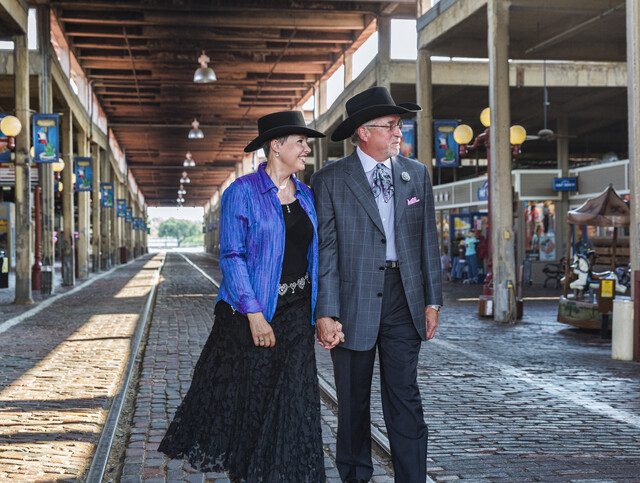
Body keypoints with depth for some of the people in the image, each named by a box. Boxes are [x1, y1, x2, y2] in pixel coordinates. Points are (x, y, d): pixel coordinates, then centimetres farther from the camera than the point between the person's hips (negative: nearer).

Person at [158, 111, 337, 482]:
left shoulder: (306, 196, 9)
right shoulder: (243, 192, -9)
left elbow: (316, 257, 11)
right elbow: (232, 256, -13)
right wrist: (254, 314, -19)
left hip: (296, 312, 5)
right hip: (250, 313, -5)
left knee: (293, 400, 5)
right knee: (247, 396, 7)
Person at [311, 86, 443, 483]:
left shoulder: (417, 174, 7)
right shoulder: (330, 180, -4)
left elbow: (428, 240, 9)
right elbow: (325, 251, -7)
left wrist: (432, 299, 6)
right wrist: (326, 312, -12)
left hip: (403, 297, 2)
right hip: (353, 301, -2)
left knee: (405, 398, 4)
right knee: (353, 402, 10)